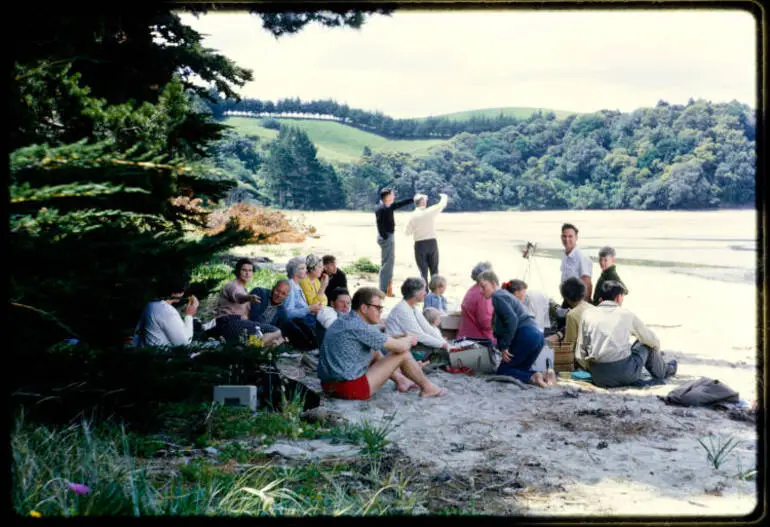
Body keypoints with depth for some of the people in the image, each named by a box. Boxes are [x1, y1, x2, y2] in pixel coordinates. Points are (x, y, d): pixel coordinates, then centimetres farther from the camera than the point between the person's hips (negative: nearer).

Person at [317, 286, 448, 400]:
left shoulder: (343, 320, 9)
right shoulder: (360, 327, -19)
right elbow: (400, 346, -14)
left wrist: (405, 338, 15)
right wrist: (409, 339, 7)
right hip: (350, 388, -9)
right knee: (403, 353, -1)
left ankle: (400, 380, 34)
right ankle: (427, 388, 17)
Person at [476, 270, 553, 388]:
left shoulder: (497, 296, -3)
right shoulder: (505, 295, 28)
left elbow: (512, 319, -17)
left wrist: (504, 346, -15)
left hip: (526, 335, -9)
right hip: (538, 335, 10)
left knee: (502, 371, 0)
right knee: (520, 369, 20)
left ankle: (533, 378, -24)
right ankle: (546, 376, -7)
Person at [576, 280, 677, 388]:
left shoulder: (587, 314, 6)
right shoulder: (626, 314, 2)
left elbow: (580, 352, 4)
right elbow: (653, 340, 15)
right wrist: (657, 350, 38)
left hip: (598, 377, 3)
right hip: (624, 374, -3)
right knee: (647, 343, 22)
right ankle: (663, 371, 45)